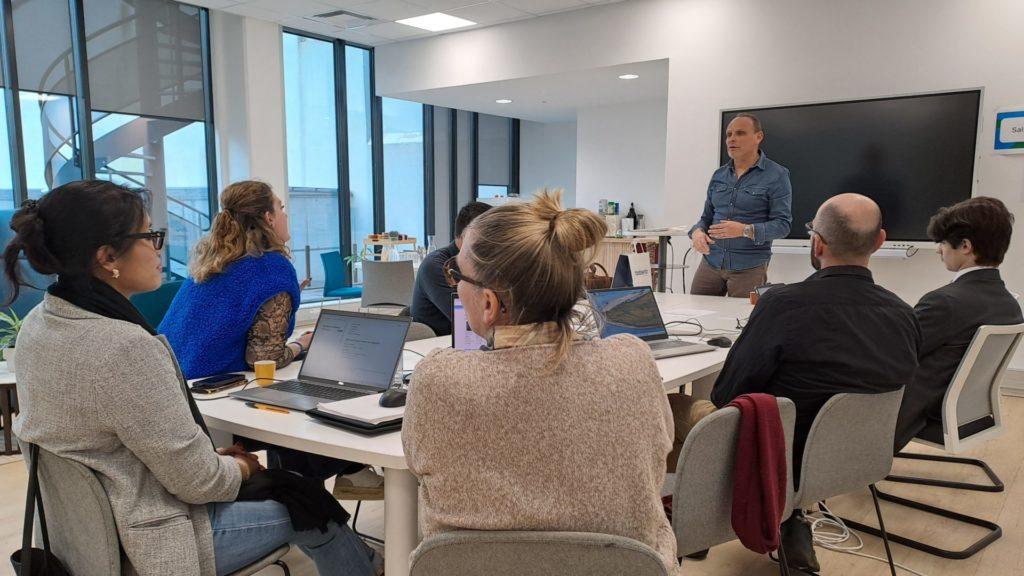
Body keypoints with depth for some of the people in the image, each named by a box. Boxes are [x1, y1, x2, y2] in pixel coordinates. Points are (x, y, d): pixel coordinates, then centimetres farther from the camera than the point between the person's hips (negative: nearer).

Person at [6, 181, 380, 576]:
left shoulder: (39, 322, -2)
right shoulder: (126, 347, -31)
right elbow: (199, 481, -23)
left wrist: (211, 454, 8)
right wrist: (240, 466, -1)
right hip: (152, 538, -9)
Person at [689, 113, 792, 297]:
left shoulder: (776, 176, -3)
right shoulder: (719, 175, 12)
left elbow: (782, 224, -9)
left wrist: (745, 230, -24)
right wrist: (697, 232, -6)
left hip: (749, 266, -4)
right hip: (711, 262, 4)